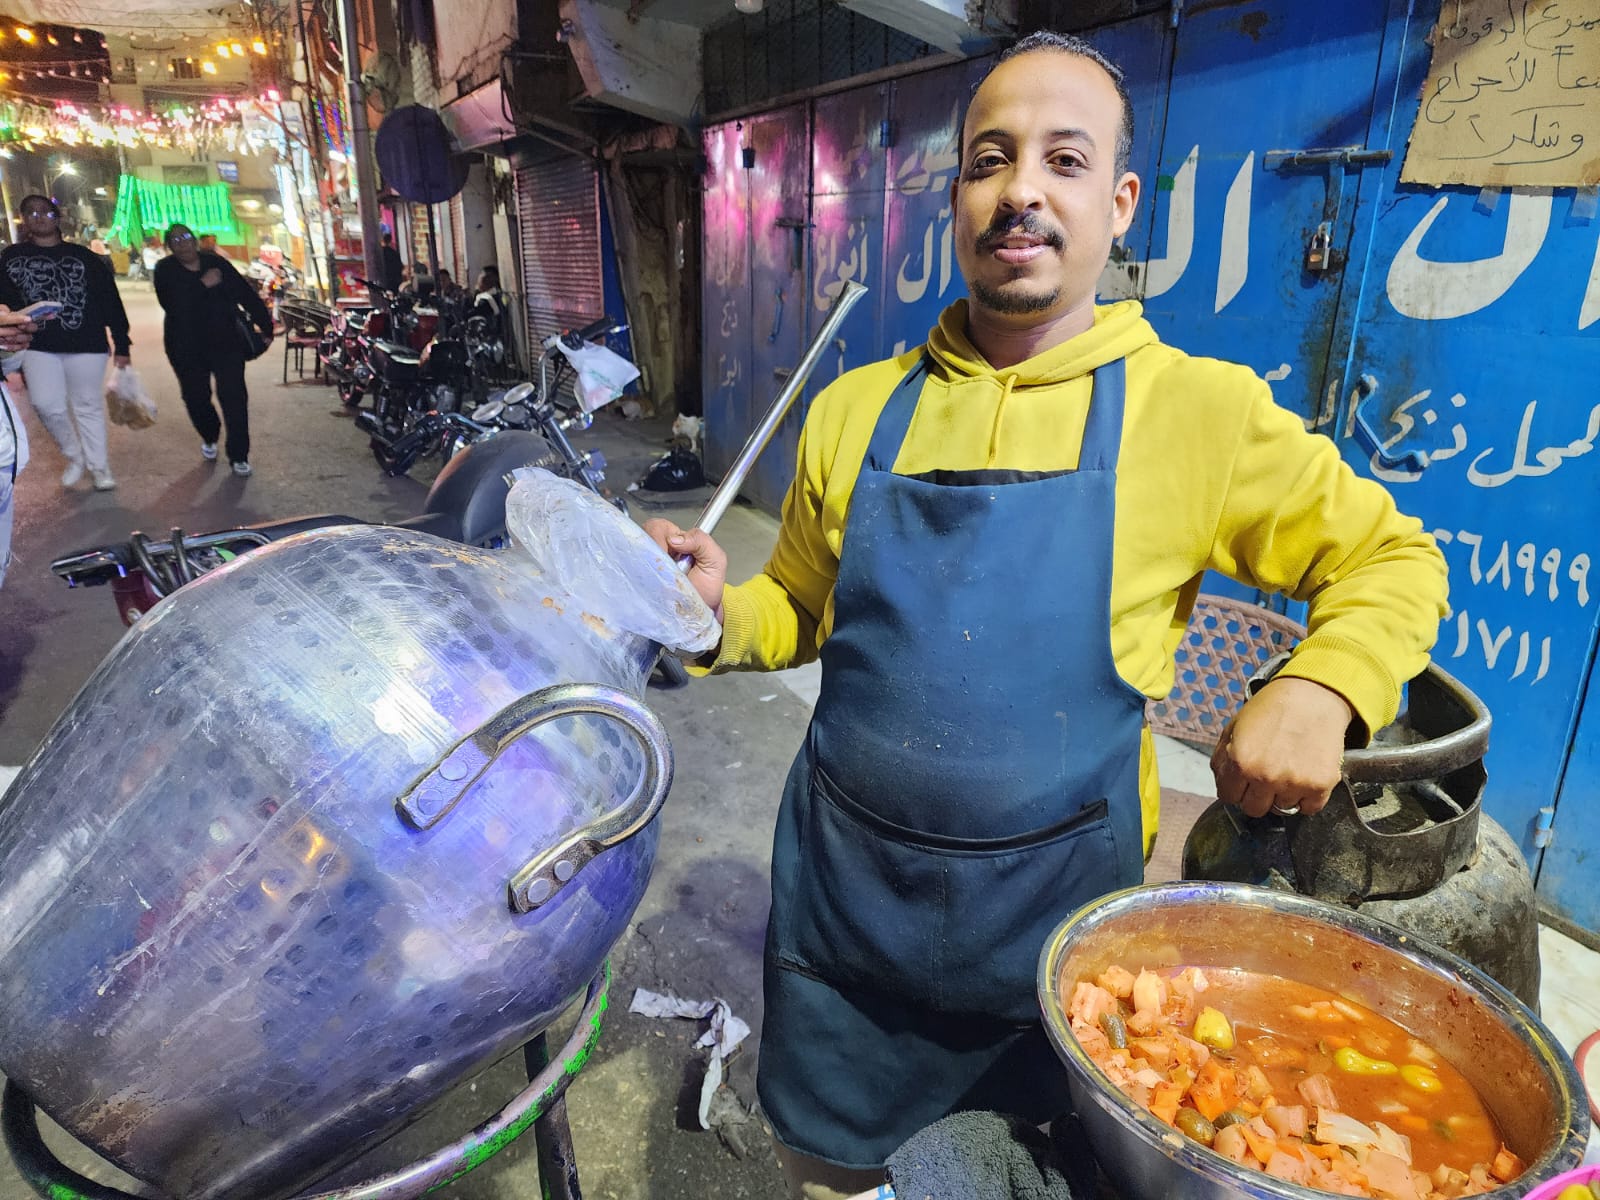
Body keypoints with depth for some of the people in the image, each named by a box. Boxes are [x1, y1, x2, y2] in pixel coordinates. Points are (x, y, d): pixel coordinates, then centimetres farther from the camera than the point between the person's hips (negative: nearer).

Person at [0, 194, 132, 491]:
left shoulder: (82, 255, 4)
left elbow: (110, 300, 2)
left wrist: (121, 344, -2)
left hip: (86, 344, -2)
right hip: (38, 346, 2)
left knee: (88, 407, 5)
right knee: (47, 405, -9)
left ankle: (99, 466, 18)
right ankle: (75, 455, 15)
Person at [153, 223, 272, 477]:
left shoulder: (217, 263, -1)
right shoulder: (166, 271, -3)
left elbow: (247, 295, 0)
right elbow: (172, 304, -20)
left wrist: (266, 327, -2)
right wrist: (203, 285, -25)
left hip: (226, 342, -1)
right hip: (187, 348, 1)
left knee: (234, 397, -9)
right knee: (196, 398, 8)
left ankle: (239, 456, -2)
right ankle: (209, 438, 38)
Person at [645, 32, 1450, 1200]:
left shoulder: (1203, 411, -9)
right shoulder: (855, 409, -2)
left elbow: (1392, 561, 3)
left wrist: (1319, 690, -16)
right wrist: (724, 611, -12)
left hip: (1055, 904, -1)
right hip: (844, 887, 3)